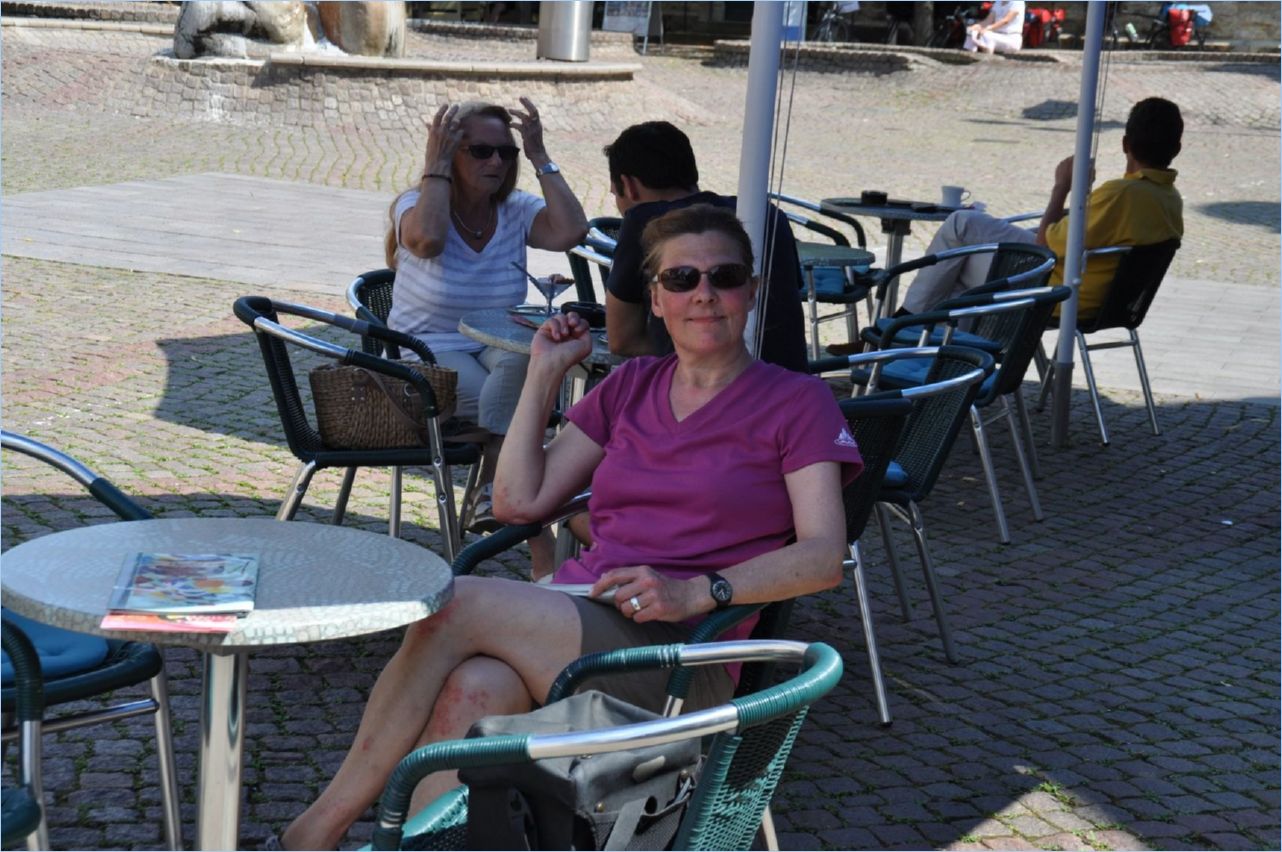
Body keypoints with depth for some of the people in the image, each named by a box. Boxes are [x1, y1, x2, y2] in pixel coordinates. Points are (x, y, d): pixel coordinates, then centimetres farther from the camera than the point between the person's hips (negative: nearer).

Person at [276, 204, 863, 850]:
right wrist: (545, 373, 13)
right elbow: (518, 500, 15)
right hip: (573, 622, 5)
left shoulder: (795, 401, 6)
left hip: (678, 654, -4)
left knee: (455, 604, -25)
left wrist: (698, 591, -21)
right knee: (475, 689, -32)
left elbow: (824, 556, -7)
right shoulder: (629, 386, 22)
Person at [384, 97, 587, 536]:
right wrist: (436, 164, -19)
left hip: (497, 346, 3)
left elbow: (571, 231, -16)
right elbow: (428, 239, -30)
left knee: (523, 361, -35)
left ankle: (491, 492, -26)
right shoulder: (416, 205, -4)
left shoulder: (517, 212, 5)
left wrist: (540, 158, -9)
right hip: (427, 353, -3)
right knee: (516, 402, -33)